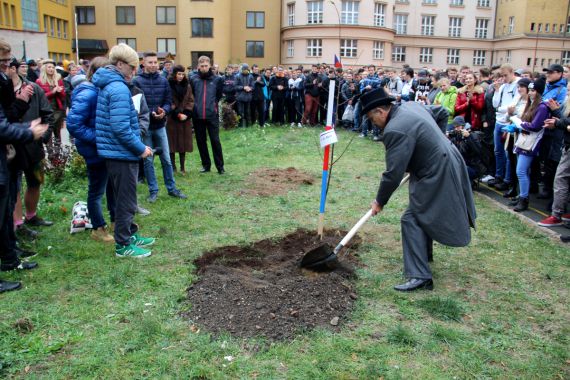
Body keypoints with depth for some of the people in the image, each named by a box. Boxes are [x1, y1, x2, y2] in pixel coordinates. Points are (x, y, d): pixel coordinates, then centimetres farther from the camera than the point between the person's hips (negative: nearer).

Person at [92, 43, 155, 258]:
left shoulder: (107, 85, 13)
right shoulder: (119, 89, -19)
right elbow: (120, 128, -26)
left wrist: (139, 146, 14)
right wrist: (141, 148, -15)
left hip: (116, 153, 10)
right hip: (122, 154, -10)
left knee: (124, 198, 20)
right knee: (126, 201, 1)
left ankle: (130, 235, 33)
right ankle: (123, 245, 12)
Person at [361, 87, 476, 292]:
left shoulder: (395, 130, -25)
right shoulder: (411, 105, 4)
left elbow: (393, 173, -22)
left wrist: (380, 202, -10)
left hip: (437, 174, -10)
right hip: (448, 163, 10)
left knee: (412, 219, -7)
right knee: (425, 212, 25)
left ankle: (419, 276, -7)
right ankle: (425, 252, 44)